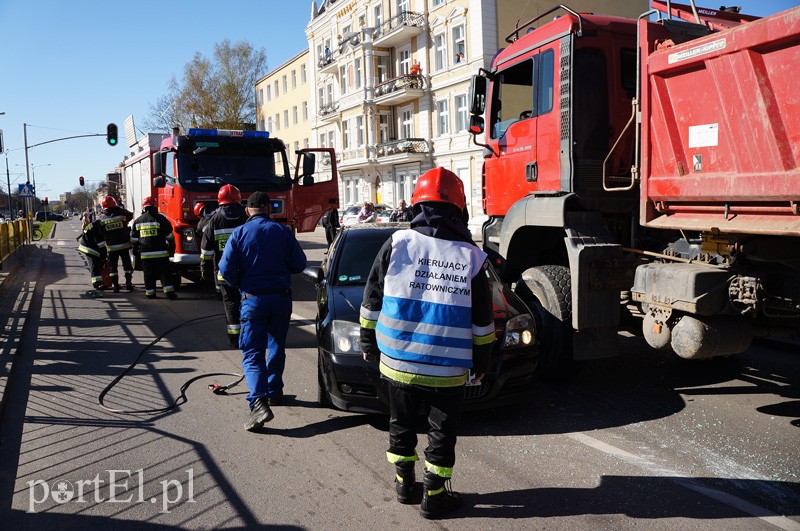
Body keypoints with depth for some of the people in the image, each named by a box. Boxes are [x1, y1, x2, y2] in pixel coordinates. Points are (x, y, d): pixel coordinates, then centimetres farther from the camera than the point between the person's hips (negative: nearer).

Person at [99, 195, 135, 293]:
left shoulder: (102, 219, -4)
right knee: (127, 264, 13)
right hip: (124, 245, 0)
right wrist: (120, 208, 23)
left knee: (112, 266, 10)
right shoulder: (122, 214, -6)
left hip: (111, 247, 0)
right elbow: (131, 215, 15)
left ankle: (115, 285, 7)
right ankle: (128, 283, 12)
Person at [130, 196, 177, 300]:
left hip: (145, 253, 3)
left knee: (148, 274, 9)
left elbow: (134, 238, 15)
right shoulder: (160, 218, -5)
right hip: (160, 252, -3)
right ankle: (169, 292, -6)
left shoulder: (138, 220, 9)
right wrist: (170, 245, 14)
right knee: (165, 272, 0)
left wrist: (136, 249, 26)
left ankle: (149, 293, 11)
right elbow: (169, 235, -1)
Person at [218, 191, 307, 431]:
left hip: (253, 298, -2)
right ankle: (274, 392, 30)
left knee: (252, 353, -2)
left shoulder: (239, 233, -4)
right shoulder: (283, 231, 0)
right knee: (277, 347, 21)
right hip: (282, 297, 2)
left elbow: (226, 268, -8)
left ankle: (259, 402, -19)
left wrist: (239, 285, 11)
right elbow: (299, 264, 2)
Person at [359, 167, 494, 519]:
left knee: (401, 424, 20)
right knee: (442, 432, 14)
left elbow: (372, 302, 0)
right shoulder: (471, 256, -5)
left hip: (397, 362, 2)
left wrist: (368, 343, 13)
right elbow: (482, 321, 0)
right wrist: (481, 362, 12)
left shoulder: (397, 244, -5)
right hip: (448, 369, -1)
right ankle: (434, 496, 22)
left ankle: (405, 482, 33)